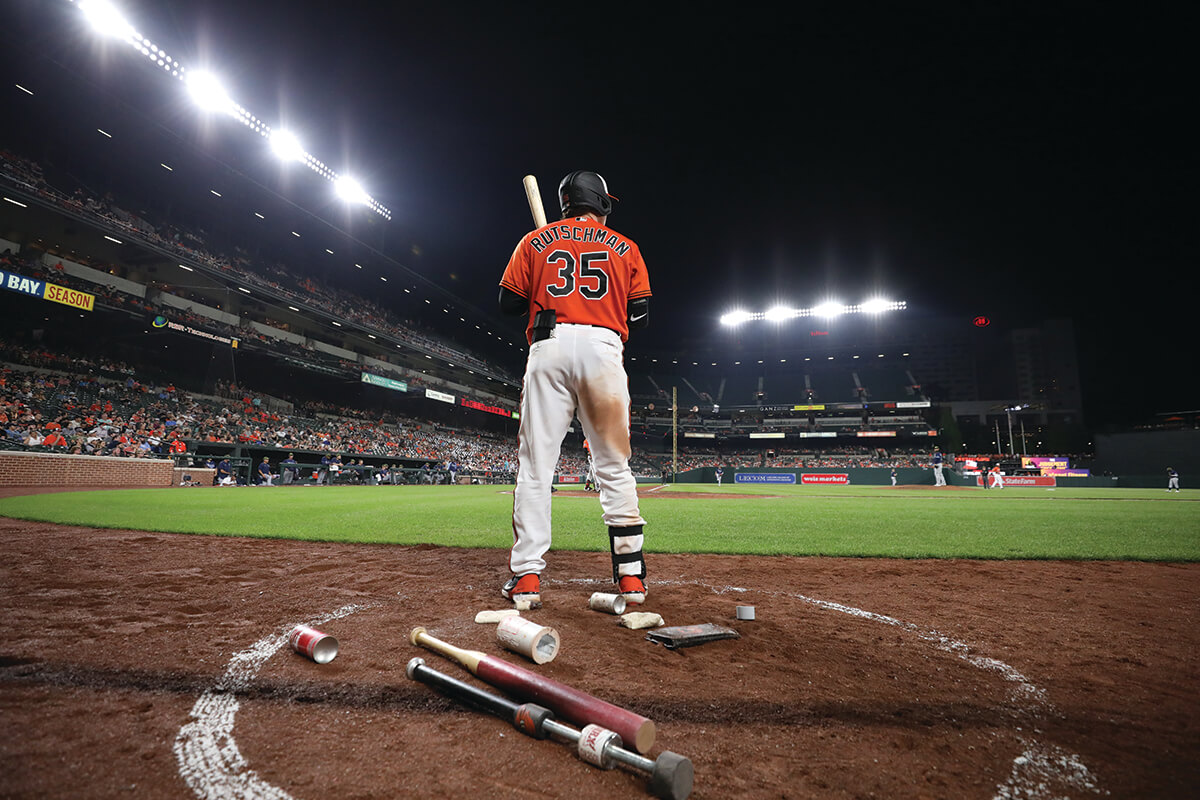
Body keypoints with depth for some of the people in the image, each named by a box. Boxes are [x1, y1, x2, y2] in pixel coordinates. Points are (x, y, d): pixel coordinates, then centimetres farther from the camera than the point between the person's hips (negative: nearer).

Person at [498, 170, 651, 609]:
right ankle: (630, 574, 6)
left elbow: (509, 303, 11)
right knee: (614, 466, 6)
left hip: (550, 347, 0)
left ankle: (526, 575, -2)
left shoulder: (536, 241, 16)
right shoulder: (625, 247, 17)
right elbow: (640, 316, 11)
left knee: (535, 465, 1)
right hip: (604, 347, 1)